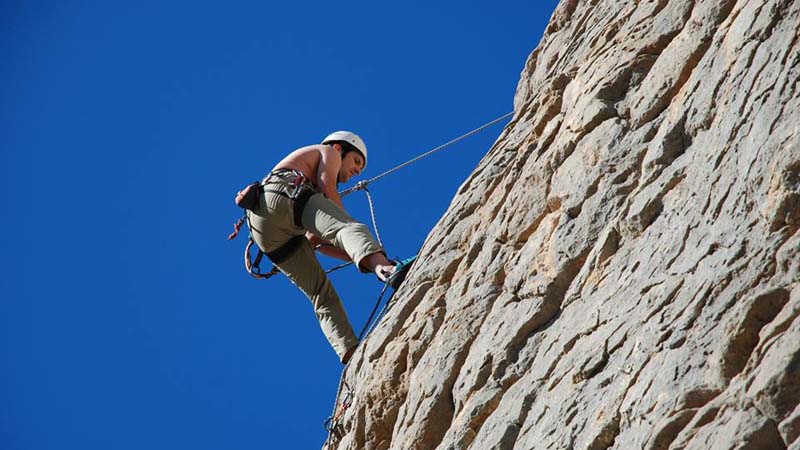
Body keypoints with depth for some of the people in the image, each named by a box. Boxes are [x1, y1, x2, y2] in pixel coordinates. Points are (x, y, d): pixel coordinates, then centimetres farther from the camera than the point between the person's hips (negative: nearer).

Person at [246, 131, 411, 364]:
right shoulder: (329, 152, 26)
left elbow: (314, 240, 34)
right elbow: (327, 188, 4)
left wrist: (355, 256, 29)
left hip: (265, 232, 8)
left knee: (322, 293, 2)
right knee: (349, 227, -29)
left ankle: (352, 354, -18)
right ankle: (386, 269, -61)